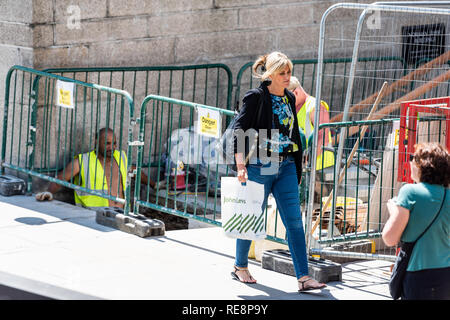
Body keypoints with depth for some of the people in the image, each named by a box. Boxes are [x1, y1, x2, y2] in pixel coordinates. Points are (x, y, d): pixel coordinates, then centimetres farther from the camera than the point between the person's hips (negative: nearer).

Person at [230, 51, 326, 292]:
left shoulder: (289, 98, 12)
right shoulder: (255, 97, -6)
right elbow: (239, 130, -11)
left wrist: (297, 168, 18)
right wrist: (240, 166, -19)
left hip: (285, 166, 5)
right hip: (259, 166, -5)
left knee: (294, 220, -1)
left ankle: (303, 277, -1)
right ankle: (240, 267, 28)